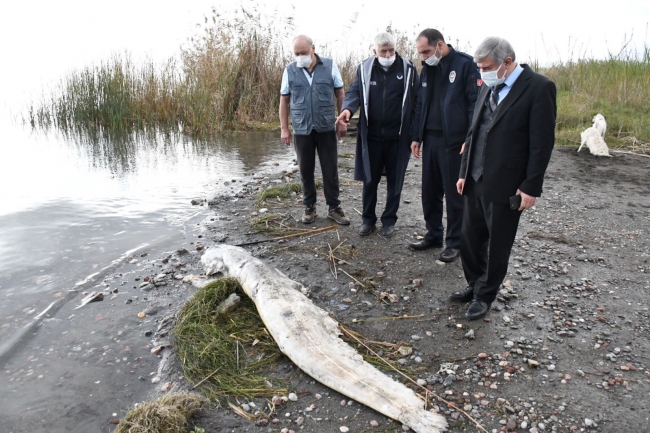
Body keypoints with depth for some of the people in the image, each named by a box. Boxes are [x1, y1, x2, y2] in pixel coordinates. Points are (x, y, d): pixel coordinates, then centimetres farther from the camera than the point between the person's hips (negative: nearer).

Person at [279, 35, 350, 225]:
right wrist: (284, 128, 3)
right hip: (302, 130, 1)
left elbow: (340, 94, 4)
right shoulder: (290, 70, 0)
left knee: (330, 170, 6)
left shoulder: (330, 66, -3)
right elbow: (284, 101, 5)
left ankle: (334, 208, 18)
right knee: (305, 171, 10)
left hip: (327, 128, -1)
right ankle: (309, 207, 24)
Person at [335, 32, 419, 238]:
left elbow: (416, 100, -2)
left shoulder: (408, 69, -2)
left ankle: (389, 220, 24)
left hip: (397, 136, -1)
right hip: (371, 135, 1)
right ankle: (368, 219, 25)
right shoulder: (364, 69, 2)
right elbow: (354, 91, -1)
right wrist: (347, 108, -25)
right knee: (369, 180, 10)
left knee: (394, 180, 10)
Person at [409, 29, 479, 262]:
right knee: (430, 191, 11)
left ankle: (455, 242, 14)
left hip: (454, 140, -6)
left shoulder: (465, 64, -8)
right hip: (430, 139, 6)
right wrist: (417, 136, 11)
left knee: (454, 193, 2)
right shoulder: (427, 68, 13)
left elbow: (475, 102, -12)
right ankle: (433, 234, 26)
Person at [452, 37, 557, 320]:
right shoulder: (488, 88, 11)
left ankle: (484, 297, 25)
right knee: (469, 239, 14)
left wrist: (531, 187, -14)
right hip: (476, 181, 7)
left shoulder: (538, 87, -10)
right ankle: (475, 285, 34)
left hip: (505, 186, -6)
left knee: (497, 245, 8)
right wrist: (464, 172, 13)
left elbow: (542, 143, -12)